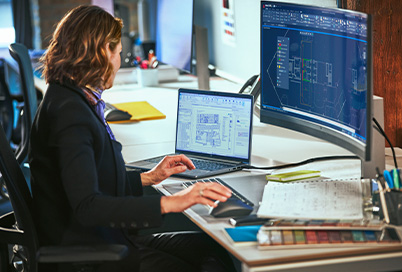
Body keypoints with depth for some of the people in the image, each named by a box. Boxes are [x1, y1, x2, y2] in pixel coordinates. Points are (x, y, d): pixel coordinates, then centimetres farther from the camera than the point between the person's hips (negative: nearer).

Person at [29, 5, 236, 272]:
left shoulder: (76, 100, 11)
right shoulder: (68, 112, -21)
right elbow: (86, 206, -30)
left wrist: (148, 177, 19)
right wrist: (168, 203, -32)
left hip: (107, 238, 10)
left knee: (212, 248, 1)